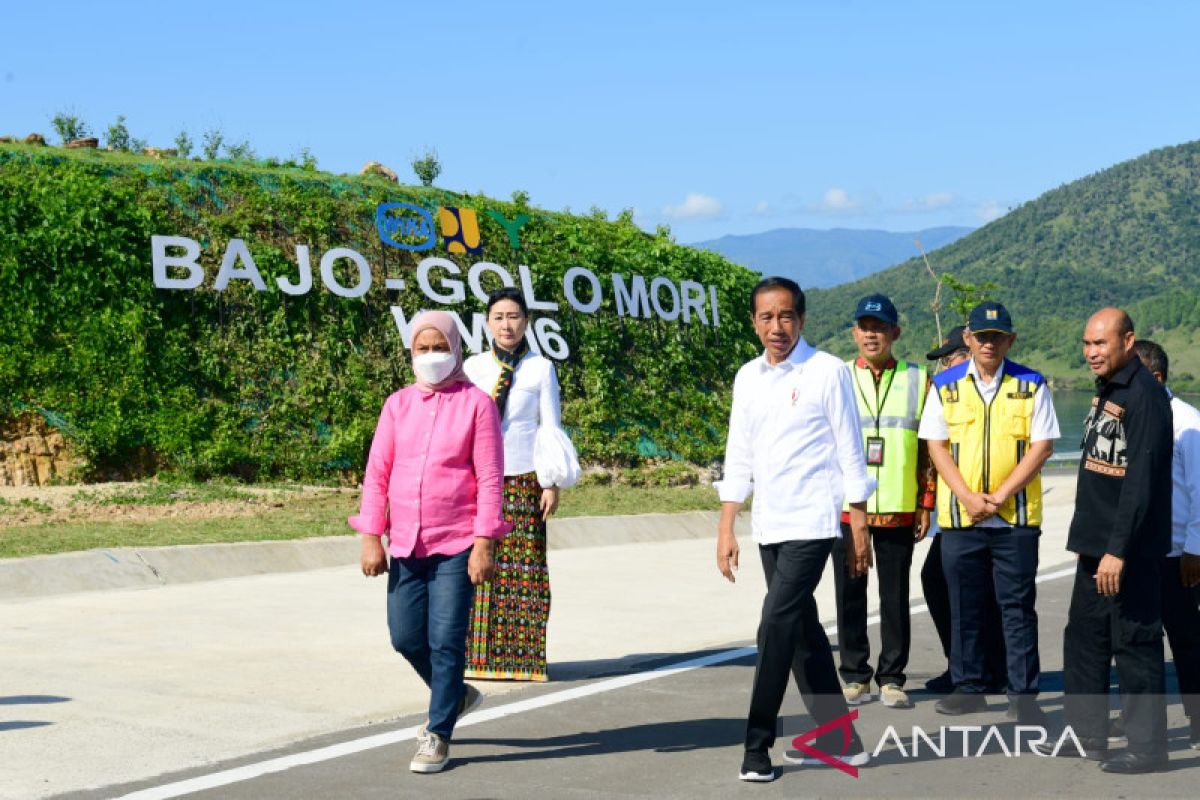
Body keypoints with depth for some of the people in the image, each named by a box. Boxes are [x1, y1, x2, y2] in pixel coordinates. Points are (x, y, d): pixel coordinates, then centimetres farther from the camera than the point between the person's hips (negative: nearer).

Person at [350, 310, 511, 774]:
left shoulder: (476, 404, -2)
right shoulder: (398, 404, 8)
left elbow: (489, 478, -6)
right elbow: (377, 474, 7)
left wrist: (484, 543, -12)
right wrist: (371, 537, 0)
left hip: (457, 544, -4)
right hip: (406, 544, 4)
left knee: (446, 640, -3)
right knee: (406, 637, 7)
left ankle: (438, 736, 11)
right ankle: (454, 695, 33)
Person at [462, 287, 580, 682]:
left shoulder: (541, 368, 4)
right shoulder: (472, 367, 9)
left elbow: (551, 427, 4)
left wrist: (552, 483, -2)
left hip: (524, 478, -1)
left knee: (524, 568, -1)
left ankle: (522, 659, 6)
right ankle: (479, 657, 7)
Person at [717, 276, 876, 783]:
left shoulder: (828, 372, -6)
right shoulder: (748, 378, 9)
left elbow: (850, 452, -5)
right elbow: (739, 458, 12)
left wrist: (860, 527, -6)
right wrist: (726, 529, 8)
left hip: (812, 524, -6)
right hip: (768, 526, 6)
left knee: (777, 625, -13)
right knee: (803, 630, 11)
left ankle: (757, 746, -7)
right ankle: (839, 739, 21)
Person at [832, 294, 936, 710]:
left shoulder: (917, 380, 6)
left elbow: (930, 448, 7)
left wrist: (926, 504, 2)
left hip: (899, 510, 0)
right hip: (845, 508, 0)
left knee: (895, 597, 4)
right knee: (850, 597, 5)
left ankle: (891, 679, 14)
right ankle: (855, 676, 15)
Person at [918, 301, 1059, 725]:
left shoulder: (1030, 385, 1)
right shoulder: (945, 385, 6)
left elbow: (1041, 446, -3)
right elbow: (936, 445, 3)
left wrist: (998, 497, -11)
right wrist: (969, 498, -9)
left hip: (1017, 516, -2)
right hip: (958, 516, 2)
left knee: (1018, 607, 1)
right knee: (964, 606, 9)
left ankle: (1023, 695, 6)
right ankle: (968, 688, 19)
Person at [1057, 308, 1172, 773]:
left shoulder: (1145, 396, -16)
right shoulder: (1106, 391, 13)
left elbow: (1141, 481, -22)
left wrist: (1118, 549, -24)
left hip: (1128, 548, -10)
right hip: (1096, 543, 10)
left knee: (1134, 645, -2)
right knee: (1083, 638, 15)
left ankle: (1147, 747, 7)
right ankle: (1085, 734, 25)